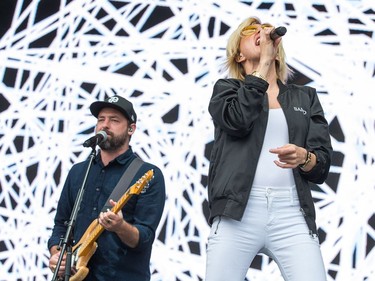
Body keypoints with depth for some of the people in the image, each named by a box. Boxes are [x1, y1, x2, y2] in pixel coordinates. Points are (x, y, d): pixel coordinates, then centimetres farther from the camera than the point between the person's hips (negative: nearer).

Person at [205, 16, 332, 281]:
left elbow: (324, 163, 12)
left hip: (292, 213, 2)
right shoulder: (227, 88, 14)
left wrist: (304, 157, -13)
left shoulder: (306, 96, 19)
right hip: (237, 212, -1)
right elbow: (238, 121, -10)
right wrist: (264, 62, -2)